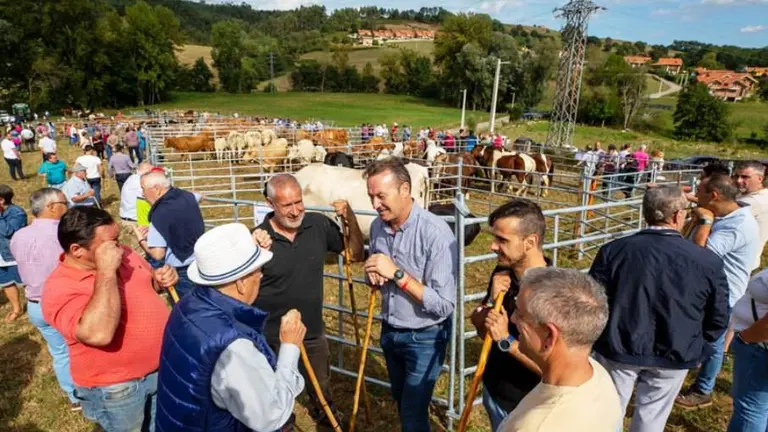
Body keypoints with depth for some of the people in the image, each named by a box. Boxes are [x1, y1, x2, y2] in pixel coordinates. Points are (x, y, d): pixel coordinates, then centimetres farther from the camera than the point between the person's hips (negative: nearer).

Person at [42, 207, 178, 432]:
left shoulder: (123, 254, -4)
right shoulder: (60, 288, -24)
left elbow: (147, 283, 15)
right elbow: (99, 334, -40)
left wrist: (161, 278, -9)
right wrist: (106, 271, -37)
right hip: (116, 388, -6)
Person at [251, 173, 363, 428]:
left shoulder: (319, 225, -11)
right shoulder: (258, 239, -20)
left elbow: (356, 255, -3)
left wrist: (351, 219, -18)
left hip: (314, 333, 4)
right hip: (274, 338, -3)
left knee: (322, 390, 29)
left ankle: (328, 420, 59)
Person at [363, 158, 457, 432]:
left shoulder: (436, 233, -27)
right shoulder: (377, 226, -7)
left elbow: (445, 305, -28)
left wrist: (396, 273, -32)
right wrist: (373, 276, -15)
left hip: (424, 338, -6)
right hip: (389, 331, 6)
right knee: (401, 402, 27)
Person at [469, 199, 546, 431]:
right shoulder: (503, 272, -9)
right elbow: (479, 326, 0)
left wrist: (506, 340, -27)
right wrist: (492, 299, -17)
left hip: (525, 408, -5)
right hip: (493, 389, 6)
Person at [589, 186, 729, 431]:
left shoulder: (614, 250, -16)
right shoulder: (709, 262, -14)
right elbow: (718, 319, -3)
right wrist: (693, 346, 16)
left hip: (618, 348, 0)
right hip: (674, 356, 1)